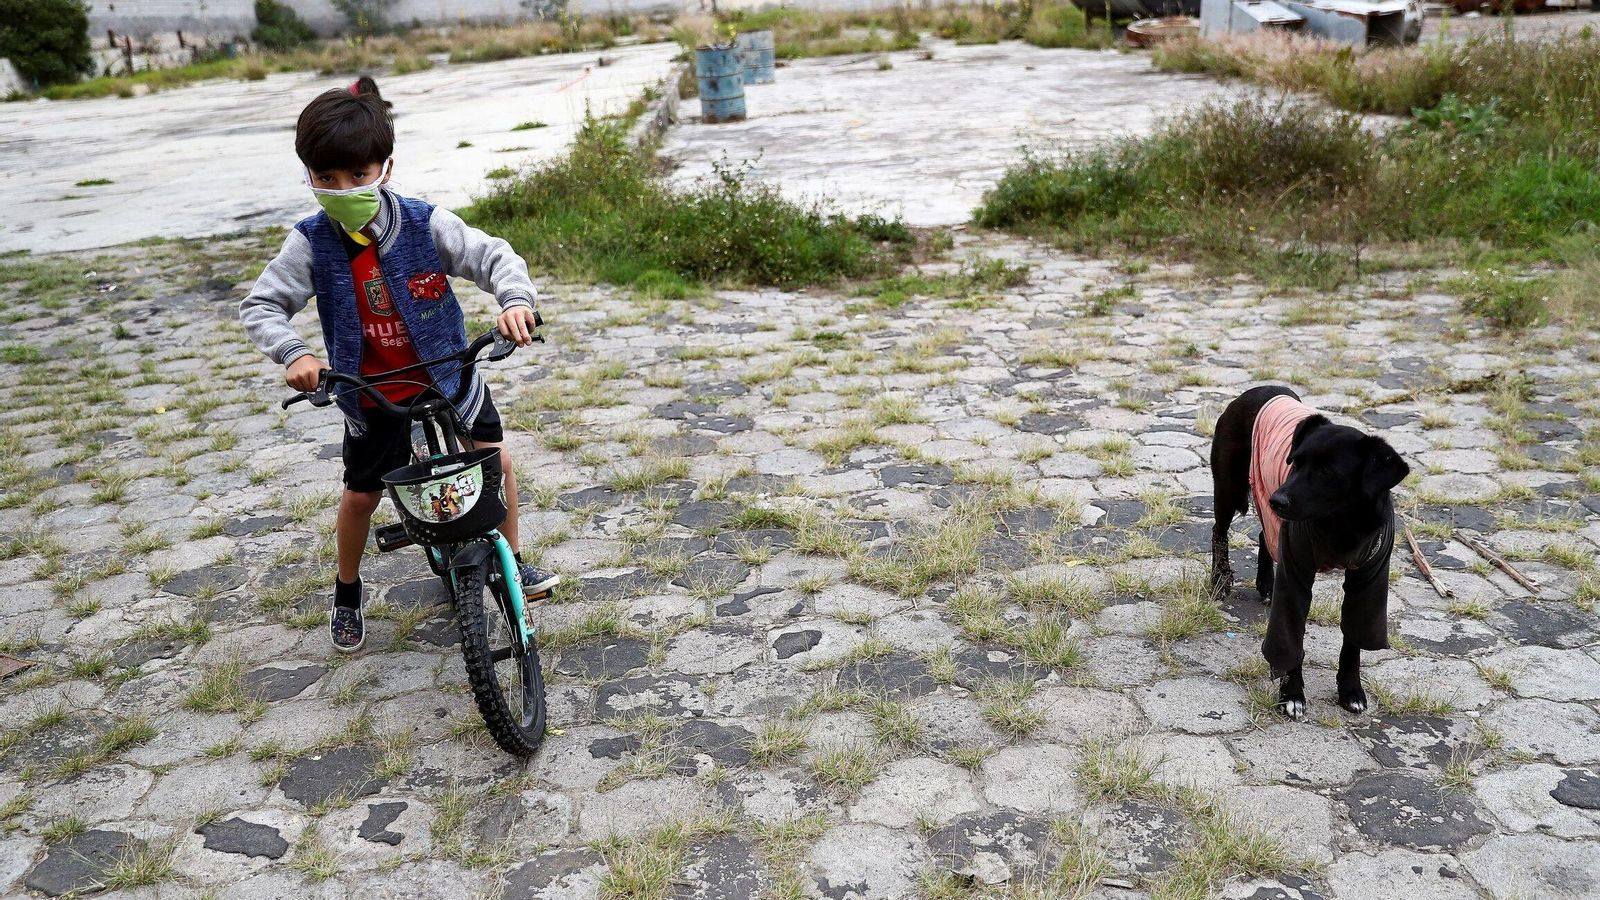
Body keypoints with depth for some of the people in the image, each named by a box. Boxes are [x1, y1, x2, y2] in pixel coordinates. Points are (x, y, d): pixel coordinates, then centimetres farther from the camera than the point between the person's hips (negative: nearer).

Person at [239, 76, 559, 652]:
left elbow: (494, 256, -19)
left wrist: (514, 299, -41)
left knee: (495, 459, 3)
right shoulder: (311, 243, -17)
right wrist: (293, 354, -32)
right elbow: (259, 306, -13)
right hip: (373, 392, 0)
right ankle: (347, 593, 35)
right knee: (361, 494, 9)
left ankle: (513, 562, 28)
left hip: (448, 371, 0)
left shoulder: (424, 225, -19)